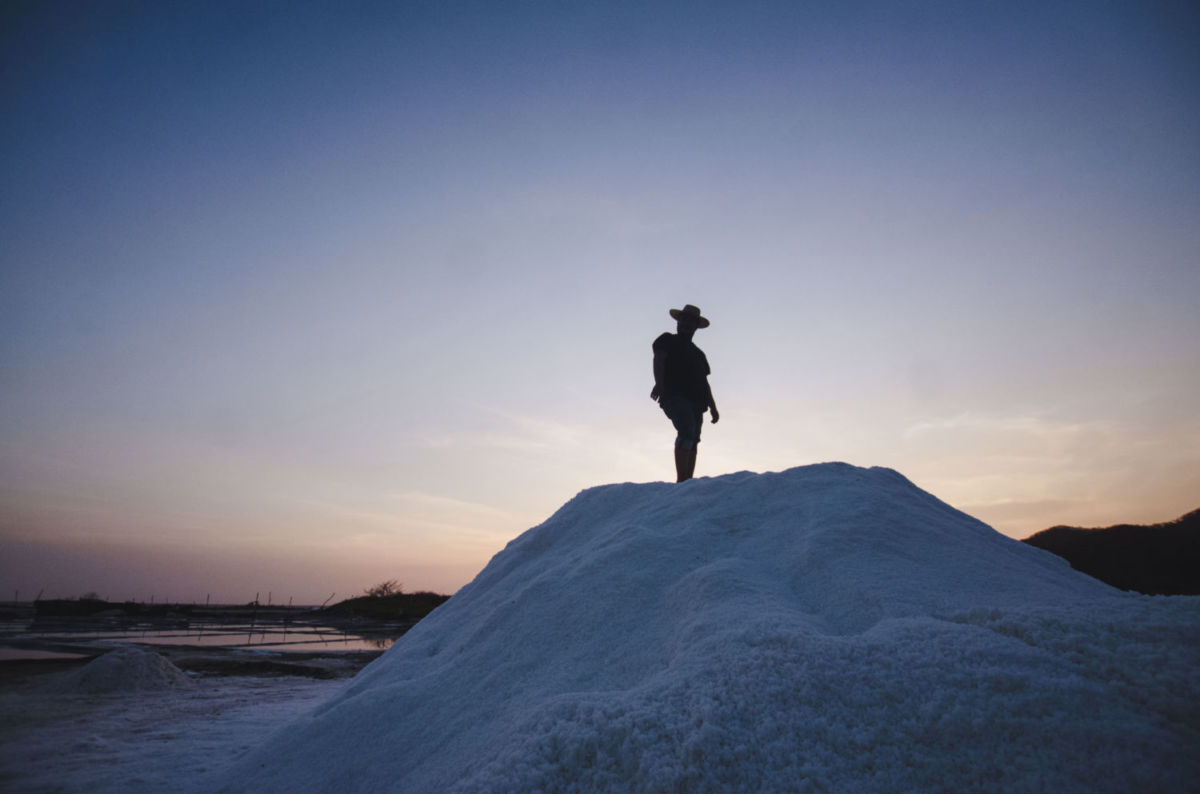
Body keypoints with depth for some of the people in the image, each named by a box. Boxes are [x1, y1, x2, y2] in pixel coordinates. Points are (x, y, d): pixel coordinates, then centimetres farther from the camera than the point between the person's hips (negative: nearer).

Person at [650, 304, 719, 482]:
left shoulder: (698, 353, 32)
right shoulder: (667, 340, 16)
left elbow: (705, 382, 28)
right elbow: (658, 360, -2)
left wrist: (713, 407, 16)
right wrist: (659, 383, -22)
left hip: (695, 401, 6)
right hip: (675, 396, -6)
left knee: (693, 439, -5)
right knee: (687, 433, -24)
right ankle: (681, 481, -29)